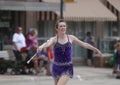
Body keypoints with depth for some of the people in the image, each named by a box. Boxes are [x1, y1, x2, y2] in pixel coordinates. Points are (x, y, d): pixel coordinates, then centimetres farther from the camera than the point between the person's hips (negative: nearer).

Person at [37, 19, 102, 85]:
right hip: (56, 67, 1)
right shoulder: (54, 39, -5)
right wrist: (41, 47, -51)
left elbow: (84, 44, 11)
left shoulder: (71, 38, 1)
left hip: (67, 68, -1)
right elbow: (48, 43, -27)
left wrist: (96, 50, 17)